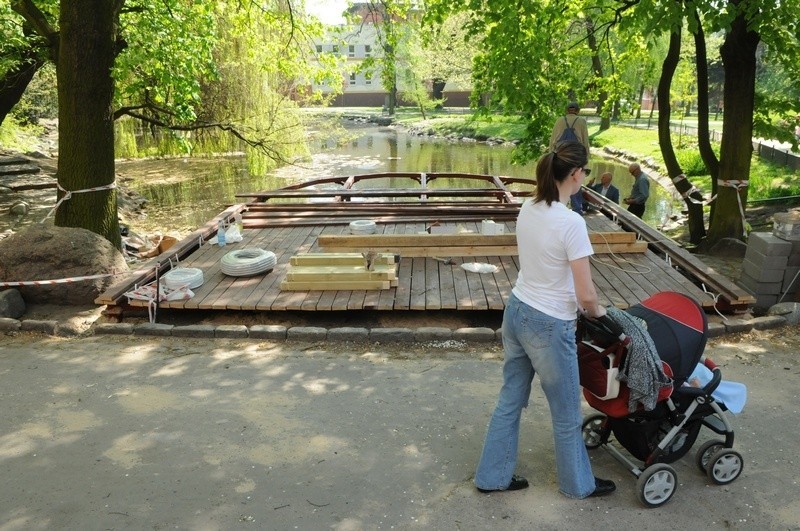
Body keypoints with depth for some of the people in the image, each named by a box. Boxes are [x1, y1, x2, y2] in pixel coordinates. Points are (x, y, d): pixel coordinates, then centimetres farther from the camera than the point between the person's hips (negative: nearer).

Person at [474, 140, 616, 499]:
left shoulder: (527, 210, 0)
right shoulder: (571, 222, -23)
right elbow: (586, 294, -21)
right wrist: (597, 311, 1)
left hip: (515, 312, 7)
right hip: (548, 327, -7)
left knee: (510, 399, 21)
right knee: (567, 413, 15)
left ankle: (492, 476, 35)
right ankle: (578, 484, 38)